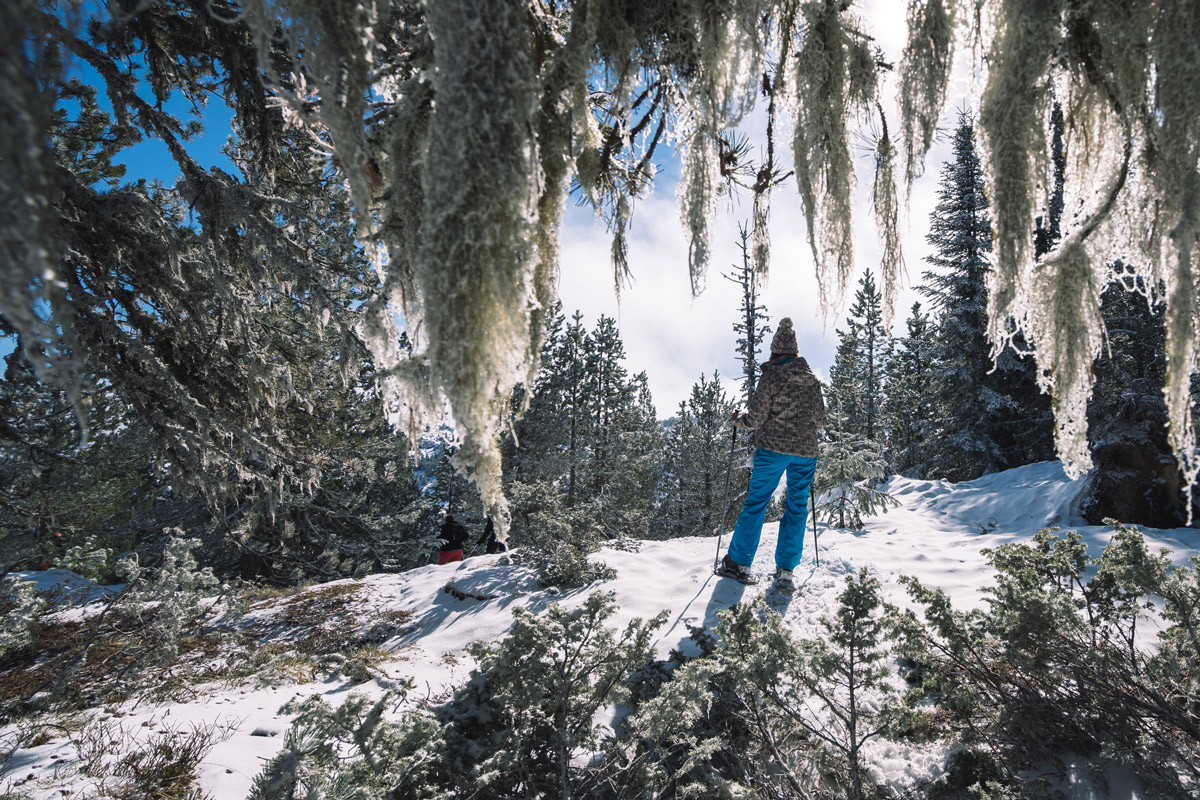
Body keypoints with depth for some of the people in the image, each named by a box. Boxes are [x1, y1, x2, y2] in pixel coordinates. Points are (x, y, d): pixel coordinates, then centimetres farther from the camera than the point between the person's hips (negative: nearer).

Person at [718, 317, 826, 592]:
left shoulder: (772, 375, -6)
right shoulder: (812, 379, 9)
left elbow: (756, 416, -8)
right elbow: (820, 420, 13)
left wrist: (738, 420, 12)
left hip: (773, 447, -4)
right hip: (805, 451, 4)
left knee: (756, 502, 4)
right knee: (797, 507, 7)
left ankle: (739, 562, 7)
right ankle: (785, 572, 5)